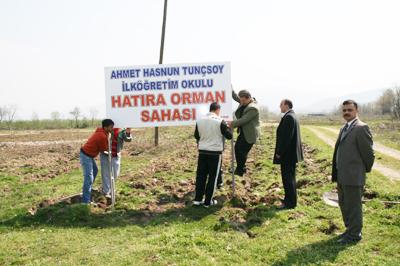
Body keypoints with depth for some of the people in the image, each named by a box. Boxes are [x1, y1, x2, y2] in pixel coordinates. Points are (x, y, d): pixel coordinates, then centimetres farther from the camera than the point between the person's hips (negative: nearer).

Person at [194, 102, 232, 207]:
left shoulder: (200, 120, 2)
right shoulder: (220, 121, -11)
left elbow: (196, 135, 14)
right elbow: (229, 135, -5)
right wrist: (228, 127, 13)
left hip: (202, 151, 4)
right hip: (215, 152, -4)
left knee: (200, 175, 13)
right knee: (212, 177, 6)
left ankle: (198, 199, 16)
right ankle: (208, 201, 11)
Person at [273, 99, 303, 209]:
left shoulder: (288, 117, -19)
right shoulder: (292, 116, 14)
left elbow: (286, 137, -24)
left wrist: (279, 152, -19)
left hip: (287, 154, -10)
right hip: (291, 153, 10)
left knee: (288, 178, -3)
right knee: (290, 177, 18)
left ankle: (290, 203, 5)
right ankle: (290, 199, 29)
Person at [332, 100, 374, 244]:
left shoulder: (361, 128, -14)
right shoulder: (344, 129, 14)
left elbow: (368, 153, -13)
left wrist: (366, 170, 0)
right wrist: (336, 174, 13)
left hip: (353, 176, -9)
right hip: (342, 176, 9)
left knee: (353, 206, 3)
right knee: (344, 204, 19)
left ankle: (354, 235, 17)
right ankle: (350, 229, 34)